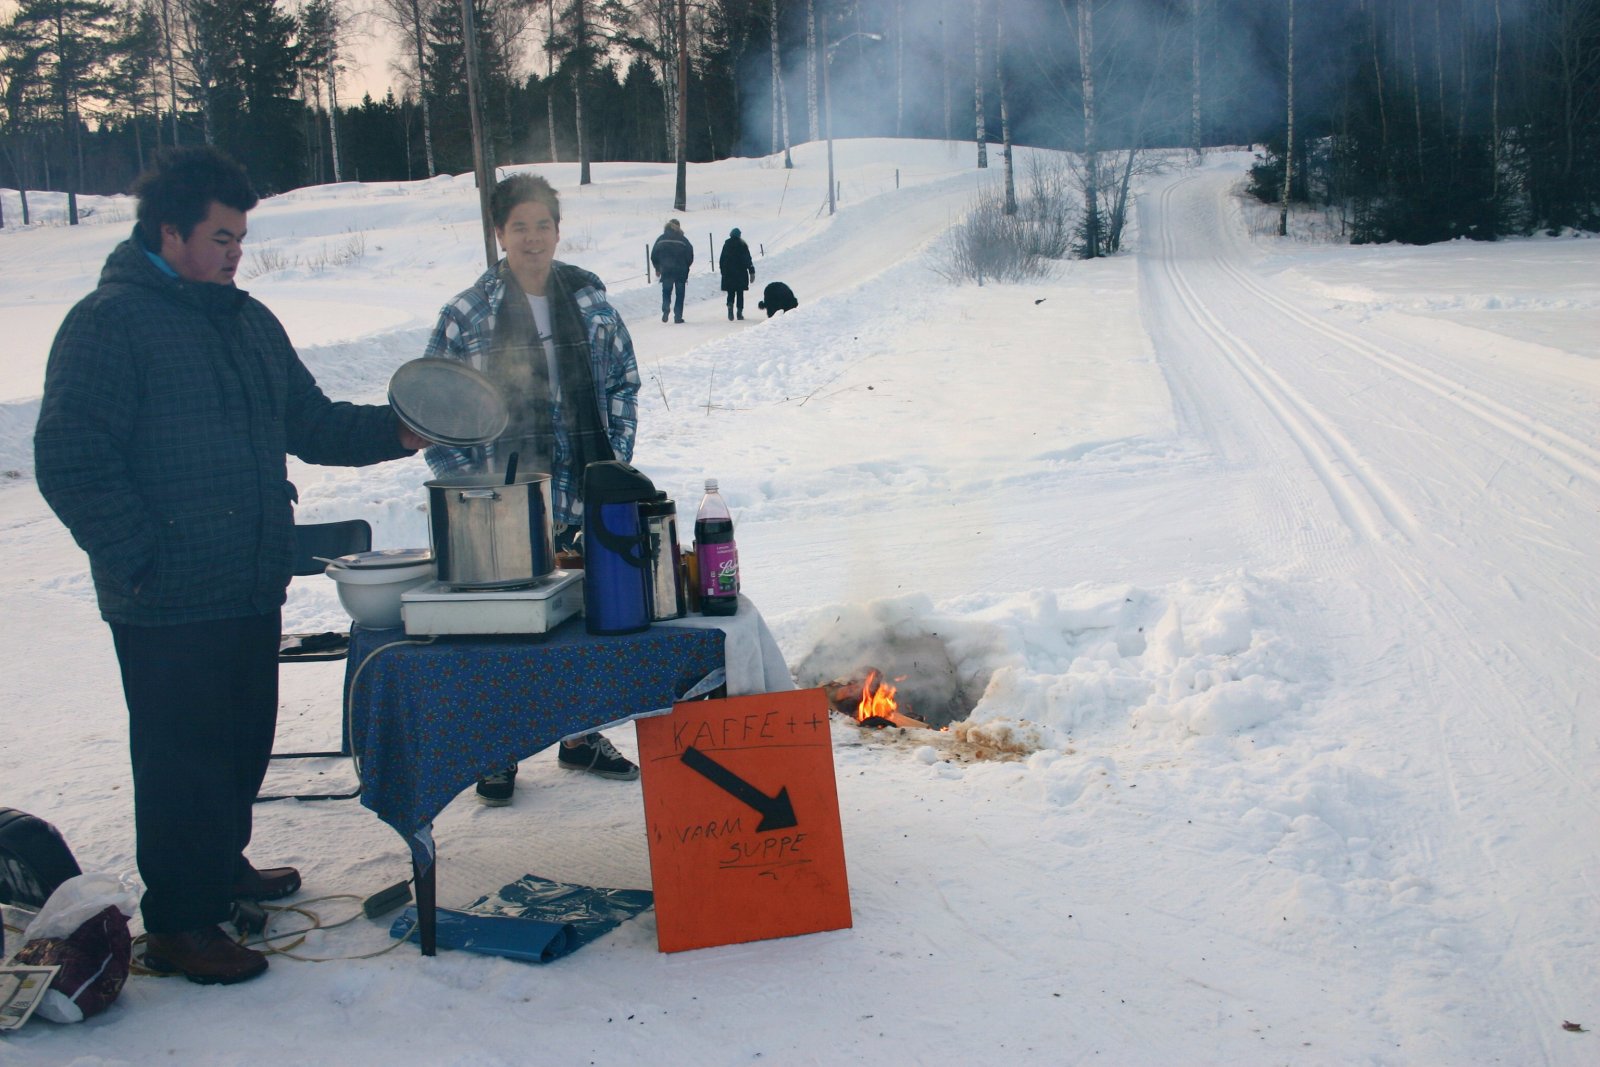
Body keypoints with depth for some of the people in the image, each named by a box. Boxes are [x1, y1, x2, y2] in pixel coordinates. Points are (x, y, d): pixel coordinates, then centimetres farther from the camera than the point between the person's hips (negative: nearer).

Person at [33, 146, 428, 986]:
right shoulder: (108, 324, -11)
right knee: (182, 757, 1)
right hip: (168, 605, -8)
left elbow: (309, 422, 19)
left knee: (243, 741, 19)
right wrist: (141, 562, -18)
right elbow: (71, 466, -15)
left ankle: (220, 865, 39)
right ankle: (178, 924, 13)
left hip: (251, 589, 8)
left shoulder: (247, 319, 15)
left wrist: (393, 432, 3)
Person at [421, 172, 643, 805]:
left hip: (586, 500, 3)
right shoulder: (466, 315, -2)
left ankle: (582, 738, 29)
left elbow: (623, 385, 11)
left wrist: (615, 462, 2)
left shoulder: (591, 303, 6)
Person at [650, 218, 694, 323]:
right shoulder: (683, 240, -5)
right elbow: (690, 257, -4)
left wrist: (658, 268, 18)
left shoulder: (661, 239, 2)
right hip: (681, 272, -1)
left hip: (666, 271, 1)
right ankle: (678, 316, 2)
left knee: (666, 292, 13)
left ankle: (665, 311, -10)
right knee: (679, 294, 7)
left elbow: (653, 256, 4)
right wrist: (685, 267, 14)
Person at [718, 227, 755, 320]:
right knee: (740, 293, 7)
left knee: (730, 293, 8)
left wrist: (723, 271, 12)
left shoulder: (726, 245, 1)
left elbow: (721, 260, 4)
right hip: (741, 274, -1)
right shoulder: (743, 245, -4)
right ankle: (740, 312, 3)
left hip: (728, 274, 1)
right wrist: (752, 272, -1)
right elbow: (748, 260, -5)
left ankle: (730, 306, -20)